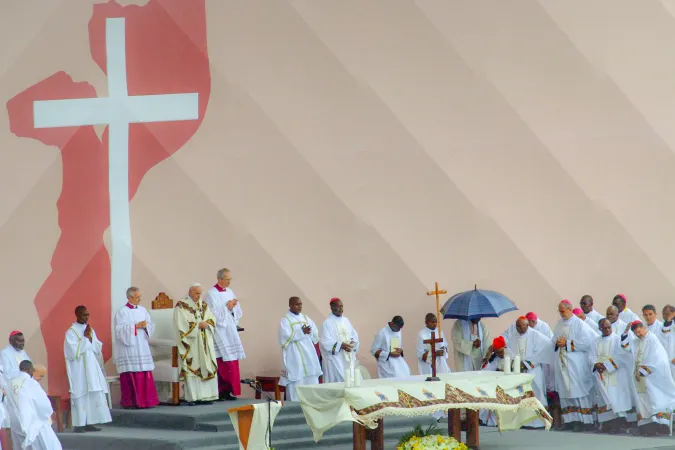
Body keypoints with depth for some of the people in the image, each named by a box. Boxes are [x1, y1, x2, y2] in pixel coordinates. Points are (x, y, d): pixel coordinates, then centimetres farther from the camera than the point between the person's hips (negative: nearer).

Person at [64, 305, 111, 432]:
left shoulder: (90, 330, 13)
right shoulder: (71, 332, -7)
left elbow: (97, 350, 11)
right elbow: (74, 351, -16)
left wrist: (90, 338, -5)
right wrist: (85, 338, -12)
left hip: (91, 368, 7)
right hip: (78, 370, -6)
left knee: (94, 395, 2)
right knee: (80, 395, -8)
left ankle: (89, 423, 7)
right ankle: (79, 424, -4)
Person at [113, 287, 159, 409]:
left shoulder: (142, 310, 13)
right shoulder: (122, 312, -5)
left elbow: (151, 326, 13)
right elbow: (121, 330, -13)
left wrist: (145, 326, -9)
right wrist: (136, 326, -18)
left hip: (142, 347, 6)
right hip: (129, 348, -6)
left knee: (145, 375, 2)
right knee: (131, 375, -9)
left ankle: (145, 400, 7)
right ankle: (131, 402, -4)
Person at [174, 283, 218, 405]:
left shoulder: (204, 305, 15)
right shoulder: (181, 306, -3)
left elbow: (212, 319, 11)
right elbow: (181, 324, -13)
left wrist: (206, 324, -11)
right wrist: (198, 325, -15)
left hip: (205, 342, 6)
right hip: (190, 343, -6)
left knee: (207, 368, 0)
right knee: (191, 369, -10)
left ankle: (205, 396, 3)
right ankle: (191, 398, -9)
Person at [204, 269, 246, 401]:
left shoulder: (230, 292, 14)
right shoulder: (211, 294, -7)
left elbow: (237, 312, 15)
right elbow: (212, 314, -14)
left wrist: (233, 306, -5)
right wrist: (226, 307, -13)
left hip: (231, 331, 7)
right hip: (219, 330, -7)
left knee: (232, 361, 4)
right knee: (223, 362, -12)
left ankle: (229, 390, 7)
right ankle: (223, 391, -11)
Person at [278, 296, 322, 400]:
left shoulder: (306, 318, 16)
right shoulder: (285, 320, -2)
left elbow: (315, 334, 12)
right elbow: (286, 336, -16)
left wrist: (308, 332, -8)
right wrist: (302, 332, -15)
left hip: (309, 355, 6)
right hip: (295, 357, -6)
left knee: (312, 382, 3)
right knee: (296, 384, -9)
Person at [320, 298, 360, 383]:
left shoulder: (346, 320, 14)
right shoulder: (327, 323, -7)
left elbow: (354, 335, 16)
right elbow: (325, 342, -13)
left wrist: (353, 343, -6)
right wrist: (341, 345, -23)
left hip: (349, 358, 6)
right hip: (335, 360, -6)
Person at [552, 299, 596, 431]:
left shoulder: (579, 324, -8)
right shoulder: (559, 324, 13)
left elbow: (586, 342, -14)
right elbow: (554, 340, 20)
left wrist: (567, 343, -13)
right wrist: (557, 343, -5)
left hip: (576, 364, -6)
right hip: (562, 363, 6)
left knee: (577, 389, -5)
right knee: (564, 391, 4)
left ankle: (580, 419, -2)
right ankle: (569, 419, 7)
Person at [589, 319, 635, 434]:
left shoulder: (617, 340, 0)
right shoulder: (596, 342, 15)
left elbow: (620, 356, -10)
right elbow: (591, 356, 8)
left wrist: (606, 365, -15)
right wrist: (596, 364, -13)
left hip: (614, 375, -4)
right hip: (600, 375, 4)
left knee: (614, 397, -11)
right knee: (604, 398, -1)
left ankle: (616, 424, -15)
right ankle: (607, 423, -3)